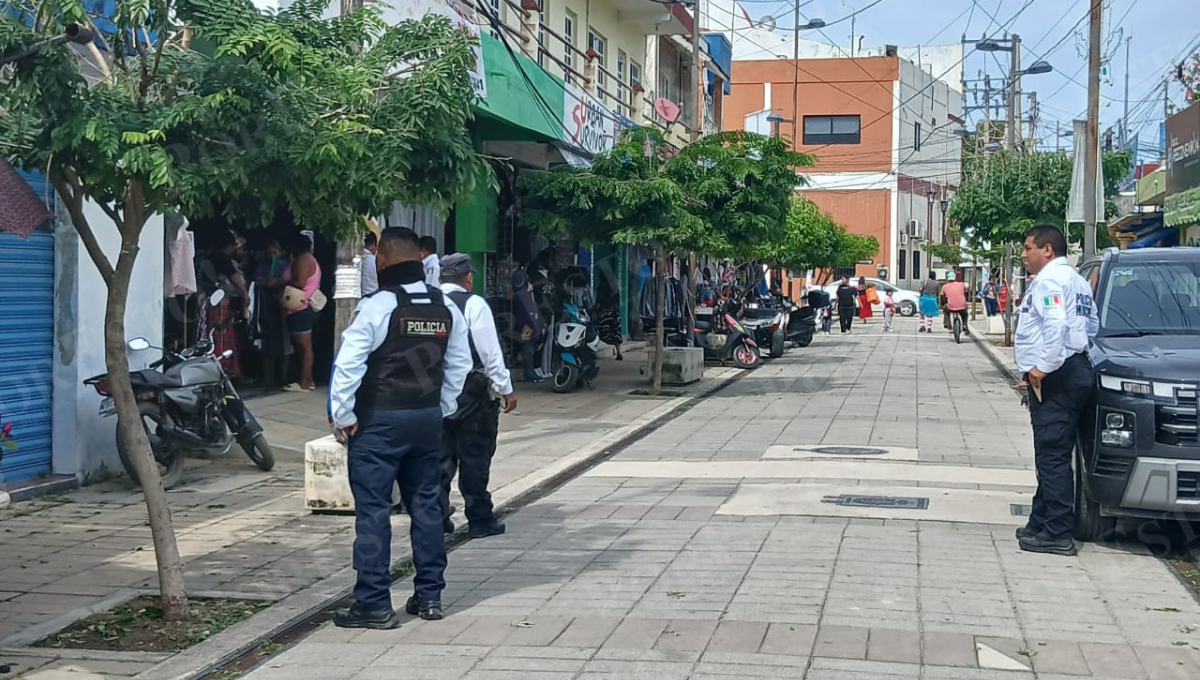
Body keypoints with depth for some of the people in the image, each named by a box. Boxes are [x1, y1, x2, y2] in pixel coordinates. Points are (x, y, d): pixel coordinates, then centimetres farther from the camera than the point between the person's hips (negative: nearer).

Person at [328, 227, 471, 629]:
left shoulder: (376, 306, -14)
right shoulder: (446, 308, 7)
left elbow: (348, 365, -17)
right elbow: (459, 364, 14)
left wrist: (342, 416, -8)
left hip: (378, 421, -6)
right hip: (428, 418, 6)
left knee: (373, 511, -2)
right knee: (425, 505, 13)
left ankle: (373, 604, 0)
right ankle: (429, 596, 20)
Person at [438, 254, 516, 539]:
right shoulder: (474, 304, -10)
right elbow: (490, 352, -10)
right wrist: (506, 389, -3)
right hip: (470, 390, -5)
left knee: (440, 455, 12)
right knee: (475, 456, 3)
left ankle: (437, 518, 13)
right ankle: (480, 520, 9)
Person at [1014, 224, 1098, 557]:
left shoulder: (1049, 280, -10)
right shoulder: (1077, 281, 21)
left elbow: (1055, 324, -26)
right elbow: (1092, 325, 20)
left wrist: (1044, 366, -21)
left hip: (1054, 379, -11)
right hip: (1075, 371, 11)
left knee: (1053, 456, -9)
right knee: (1052, 456, 15)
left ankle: (1057, 533, -9)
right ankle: (1042, 523, 21)